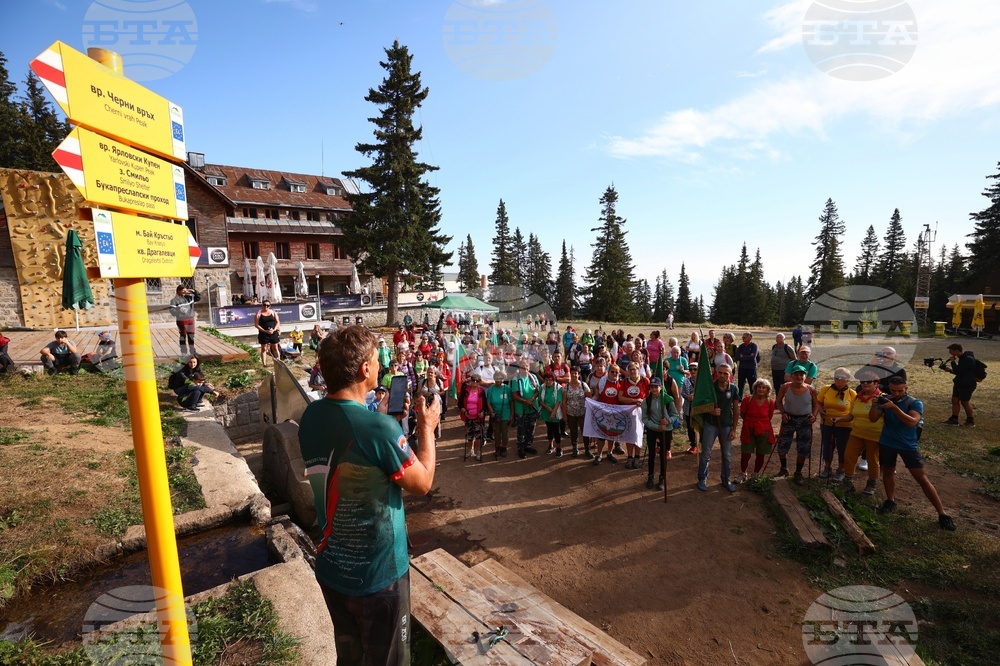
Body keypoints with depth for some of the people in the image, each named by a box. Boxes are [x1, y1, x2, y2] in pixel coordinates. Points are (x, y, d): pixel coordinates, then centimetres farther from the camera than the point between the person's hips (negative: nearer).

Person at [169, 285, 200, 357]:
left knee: (191, 336, 13)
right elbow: (172, 310, -13)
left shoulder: (189, 297, 8)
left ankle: (193, 352, 24)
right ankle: (184, 353, 10)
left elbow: (199, 297, 17)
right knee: (183, 337, 3)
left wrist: (194, 292, 2)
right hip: (181, 321, -5)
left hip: (191, 319, 5)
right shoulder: (174, 300, -8)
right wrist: (179, 310, -31)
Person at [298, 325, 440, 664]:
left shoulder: (311, 416, -8)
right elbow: (422, 483, -16)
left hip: (331, 569, 6)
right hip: (378, 575, -6)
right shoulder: (380, 428, -30)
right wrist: (427, 426, -6)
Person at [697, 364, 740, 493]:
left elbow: (736, 410, 2)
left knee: (727, 455, 13)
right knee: (706, 454, 7)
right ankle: (702, 479, 21)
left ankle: (726, 480, 30)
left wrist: (734, 429, 2)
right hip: (710, 425, -2)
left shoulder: (733, 388, -4)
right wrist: (711, 411, -24)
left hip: (727, 426, 2)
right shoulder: (710, 387, -11)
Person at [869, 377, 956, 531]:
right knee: (888, 471, 15)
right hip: (887, 443, 3)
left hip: (908, 445, -3)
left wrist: (894, 407, -39)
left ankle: (942, 514, 8)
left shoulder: (915, 403, -12)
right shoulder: (885, 400, -3)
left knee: (922, 478, -1)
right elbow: (873, 419, -8)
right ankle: (890, 501, 33)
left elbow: (912, 422, -29)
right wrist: (874, 405, -26)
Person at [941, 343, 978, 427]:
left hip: (967, 385, -9)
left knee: (965, 402, 3)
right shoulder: (962, 357, 9)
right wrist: (949, 370, 6)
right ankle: (954, 419, 14)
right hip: (959, 383, 9)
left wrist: (952, 361, -13)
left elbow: (957, 370, -24)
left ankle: (971, 421, 18)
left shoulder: (968, 359, -21)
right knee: (955, 400, 9)